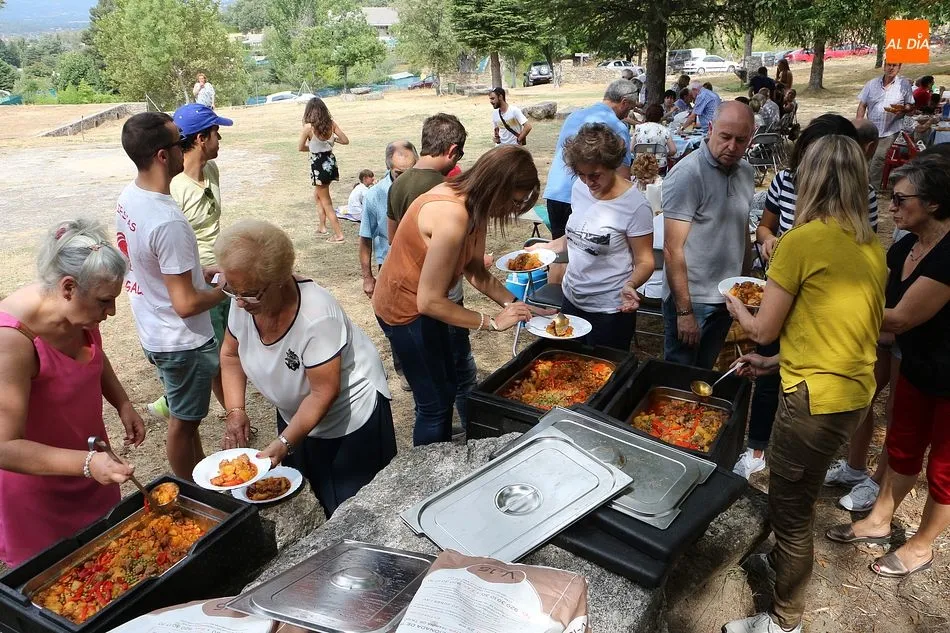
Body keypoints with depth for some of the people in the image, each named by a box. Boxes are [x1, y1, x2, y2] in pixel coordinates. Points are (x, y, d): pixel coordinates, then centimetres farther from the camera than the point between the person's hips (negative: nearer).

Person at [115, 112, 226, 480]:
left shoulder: (128, 197, -3)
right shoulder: (168, 222, -31)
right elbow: (186, 304, -28)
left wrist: (198, 271, 11)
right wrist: (225, 289, -11)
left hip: (152, 331, 8)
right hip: (181, 341, -8)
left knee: (184, 414, 24)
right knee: (183, 422, 11)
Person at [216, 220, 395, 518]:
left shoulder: (316, 316, -35)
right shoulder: (244, 303, -16)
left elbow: (324, 393, -28)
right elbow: (231, 355, 1)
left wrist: (284, 443, -30)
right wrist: (235, 410, -11)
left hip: (351, 419, -6)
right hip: (295, 412, 7)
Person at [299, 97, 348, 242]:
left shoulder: (308, 127, -17)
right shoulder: (331, 123, -5)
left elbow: (300, 147, -5)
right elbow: (345, 141, -1)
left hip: (319, 165, -6)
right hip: (330, 162, 6)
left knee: (326, 202, 7)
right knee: (318, 195, 27)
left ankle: (338, 234, 9)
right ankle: (322, 226, 30)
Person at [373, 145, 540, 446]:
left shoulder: (470, 202, -6)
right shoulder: (452, 217, -34)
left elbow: (475, 270, 3)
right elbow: (429, 301, -30)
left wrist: (514, 305, -7)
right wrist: (493, 322, -23)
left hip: (423, 301, 10)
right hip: (404, 309, -10)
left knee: (447, 388, 22)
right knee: (434, 404, 3)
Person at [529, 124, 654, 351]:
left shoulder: (635, 205, -20)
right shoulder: (580, 187, -1)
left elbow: (644, 261, -15)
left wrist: (630, 285, -34)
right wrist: (547, 247, 1)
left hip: (610, 310, -6)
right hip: (572, 299, 6)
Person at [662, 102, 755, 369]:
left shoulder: (746, 172, 6)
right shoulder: (687, 174, -17)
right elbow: (673, 249, -19)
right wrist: (684, 311, -19)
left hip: (728, 298, 7)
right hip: (691, 300, -6)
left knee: (704, 375, 20)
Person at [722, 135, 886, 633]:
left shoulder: (802, 240, -17)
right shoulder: (873, 247, 7)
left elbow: (763, 329, -10)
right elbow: (838, 327, 12)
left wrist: (736, 307, 12)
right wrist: (773, 363, 19)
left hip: (816, 397, -8)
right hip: (857, 391, 8)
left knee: (789, 507, 8)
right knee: (797, 494, 27)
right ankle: (783, 560, 49)